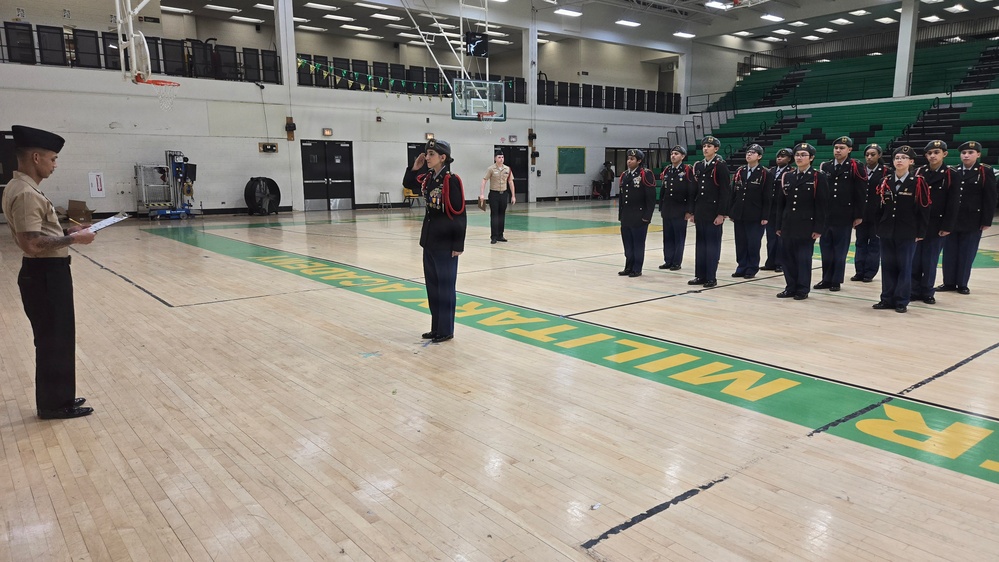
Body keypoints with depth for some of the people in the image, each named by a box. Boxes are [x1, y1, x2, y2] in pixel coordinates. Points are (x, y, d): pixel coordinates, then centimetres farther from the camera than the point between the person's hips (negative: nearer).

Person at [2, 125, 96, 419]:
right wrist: (73, 239, -18)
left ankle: (57, 398, 29)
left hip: (46, 273, 10)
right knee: (54, 340, 2)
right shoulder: (25, 194, -21)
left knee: (56, 338, 18)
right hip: (45, 275, -10)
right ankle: (54, 404, 14)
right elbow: (31, 244, -27)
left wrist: (67, 231, 11)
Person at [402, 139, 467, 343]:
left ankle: (446, 330, 13)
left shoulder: (451, 180, -16)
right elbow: (407, 183, 25)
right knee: (432, 284, 13)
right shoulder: (427, 178, 7)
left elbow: (459, 214, -16)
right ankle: (436, 328, 24)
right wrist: (414, 167, 6)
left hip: (446, 242, -8)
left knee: (445, 285, 2)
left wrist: (458, 244, -16)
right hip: (429, 239, 8)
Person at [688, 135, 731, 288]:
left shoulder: (721, 166, -6)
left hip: (713, 212, -6)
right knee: (700, 244, 9)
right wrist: (692, 212, 11)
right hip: (700, 212, 6)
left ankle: (711, 277, 6)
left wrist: (721, 214, -16)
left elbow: (725, 192, -11)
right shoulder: (698, 166, 13)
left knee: (712, 244, 0)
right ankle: (700, 275, 16)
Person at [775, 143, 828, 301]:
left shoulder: (818, 178, -2)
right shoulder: (787, 177, 11)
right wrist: (779, 225, 8)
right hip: (788, 226, 5)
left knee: (804, 258, 1)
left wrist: (818, 228, -11)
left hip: (806, 226, -5)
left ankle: (802, 289, 10)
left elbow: (821, 205, -6)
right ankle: (791, 287, 17)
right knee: (788, 258, 7)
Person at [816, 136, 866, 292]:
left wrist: (859, 215, -7)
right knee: (825, 248, 8)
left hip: (844, 217, -4)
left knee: (840, 250, 4)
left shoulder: (855, 167, -4)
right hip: (825, 215, 4)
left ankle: (836, 281, 13)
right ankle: (826, 279, 18)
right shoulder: (825, 166, 7)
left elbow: (861, 193, -5)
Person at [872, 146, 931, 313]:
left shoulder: (918, 183, -5)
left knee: (904, 267, 3)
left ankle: (901, 302, 11)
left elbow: (924, 210, -5)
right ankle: (887, 299, 17)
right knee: (887, 266, 8)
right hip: (886, 232, 4)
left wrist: (920, 233, -7)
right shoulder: (885, 182, 6)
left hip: (907, 234, -4)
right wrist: (878, 229, 7)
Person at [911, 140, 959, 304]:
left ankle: (927, 292, 17)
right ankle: (914, 291, 14)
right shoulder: (919, 172, 4)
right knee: (914, 259, 4)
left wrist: (947, 226, -8)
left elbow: (953, 203, -4)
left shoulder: (950, 175, -2)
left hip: (936, 225, -2)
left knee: (930, 260, 5)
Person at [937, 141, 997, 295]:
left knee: (966, 254, 4)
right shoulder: (953, 172, 5)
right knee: (949, 253, 6)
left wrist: (987, 221, -8)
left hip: (972, 221, -3)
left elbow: (990, 198, -4)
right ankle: (949, 282, 16)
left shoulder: (985, 172, -2)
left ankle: (962, 284, 14)